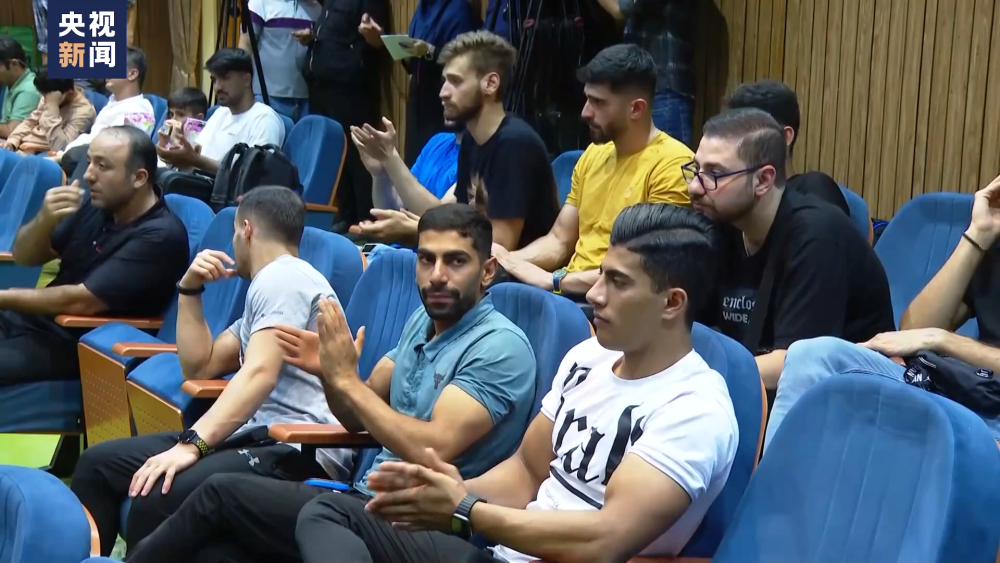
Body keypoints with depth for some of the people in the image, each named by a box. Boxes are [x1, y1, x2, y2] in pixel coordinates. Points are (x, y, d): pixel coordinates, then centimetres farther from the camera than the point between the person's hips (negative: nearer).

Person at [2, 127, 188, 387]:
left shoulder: (159, 236, -18)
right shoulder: (99, 204, 4)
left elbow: (81, 302, -20)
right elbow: (24, 257, 10)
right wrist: (45, 219, -12)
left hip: (77, 344, -7)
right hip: (33, 317, 7)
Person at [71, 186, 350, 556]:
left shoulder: (282, 277, -6)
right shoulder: (271, 285, 26)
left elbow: (260, 373, -22)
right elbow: (199, 367, 27)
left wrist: (191, 444, -29)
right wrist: (189, 290, 19)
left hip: (299, 450, -10)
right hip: (260, 436, 10)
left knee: (157, 496, -33)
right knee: (99, 462, 4)